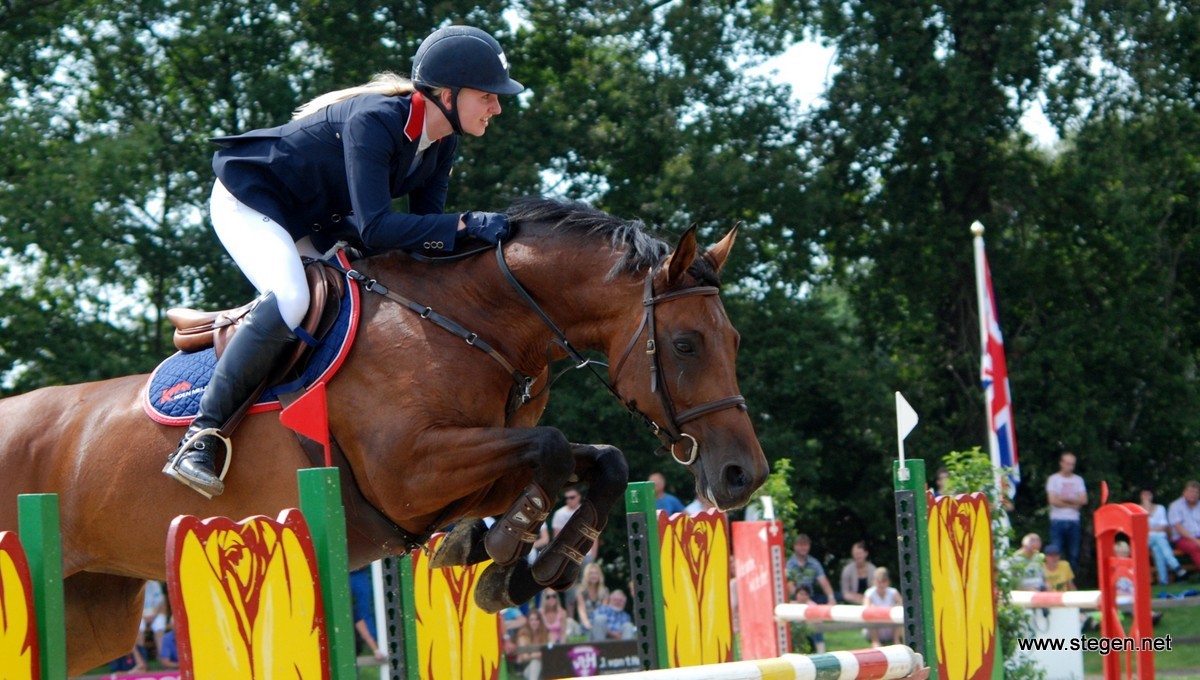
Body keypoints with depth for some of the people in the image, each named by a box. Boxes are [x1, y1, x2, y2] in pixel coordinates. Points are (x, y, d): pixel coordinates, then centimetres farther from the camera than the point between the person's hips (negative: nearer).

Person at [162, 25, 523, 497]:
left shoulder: (441, 141, -5)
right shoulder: (374, 122, -32)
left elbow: (423, 226, -3)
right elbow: (375, 229, -39)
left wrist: (468, 239, -22)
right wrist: (464, 225, -42)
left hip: (314, 222, 10)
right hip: (248, 203, -10)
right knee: (291, 301, -32)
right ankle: (202, 437, -30)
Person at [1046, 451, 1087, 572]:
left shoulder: (1078, 480, 12)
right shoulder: (1053, 479, 3)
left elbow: (1084, 500, 2)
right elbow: (1053, 500, -8)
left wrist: (1066, 499, -9)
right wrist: (1073, 504, -4)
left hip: (1074, 521, 3)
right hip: (1058, 520, -3)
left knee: (1074, 555, 2)